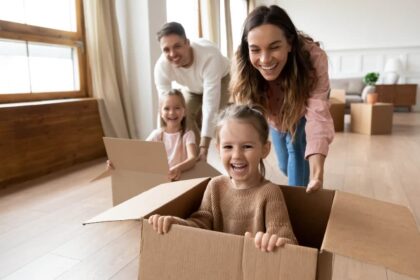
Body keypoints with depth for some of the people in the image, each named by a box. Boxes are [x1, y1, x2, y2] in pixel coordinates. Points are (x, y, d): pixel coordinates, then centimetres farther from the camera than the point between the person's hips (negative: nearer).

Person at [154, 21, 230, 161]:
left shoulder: (209, 56, -46)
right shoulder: (161, 66, -34)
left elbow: (210, 106, -48)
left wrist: (204, 148, -49)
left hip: (220, 80, -3)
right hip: (191, 88, 3)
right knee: (185, 117, -16)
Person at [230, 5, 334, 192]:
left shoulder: (314, 58, -42)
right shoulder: (242, 67, -37)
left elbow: (318, 116, -49)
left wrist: (316, 173, -63)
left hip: (303, 109, -2)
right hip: (275, 114, 2)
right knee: (285, 165, 12)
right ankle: (299, 183, 46)